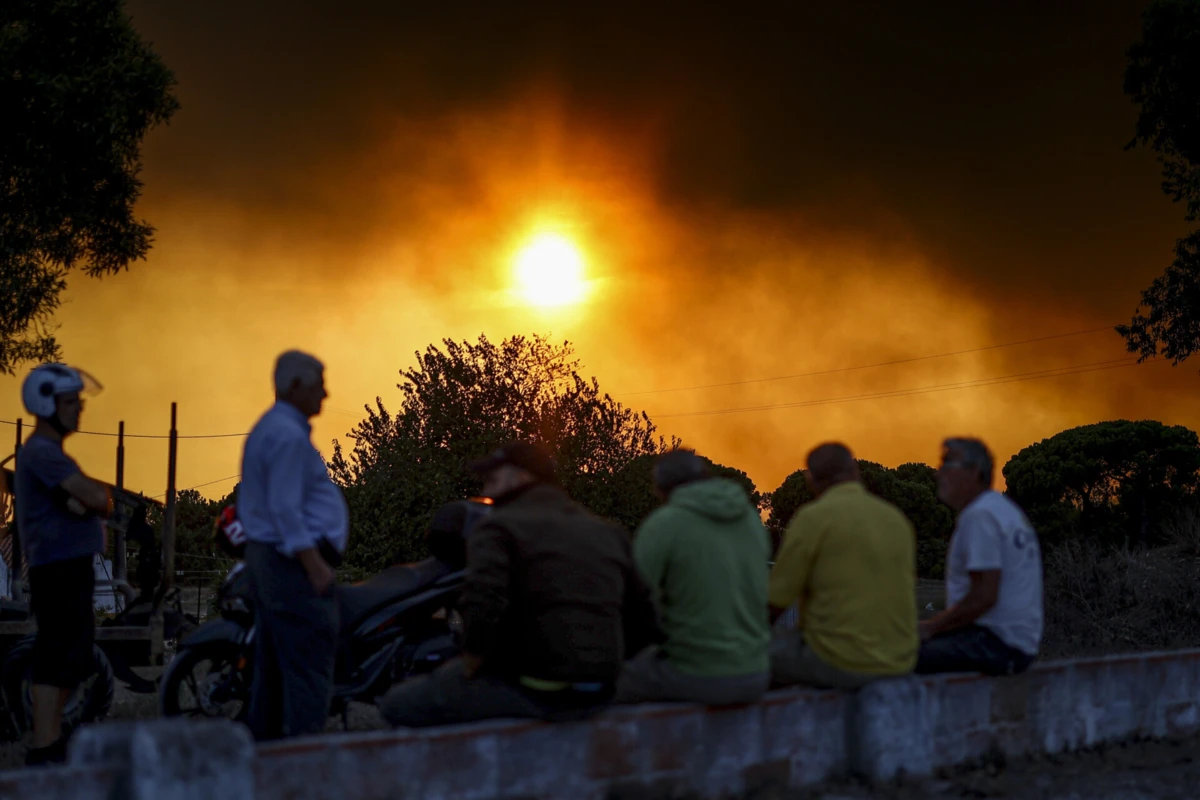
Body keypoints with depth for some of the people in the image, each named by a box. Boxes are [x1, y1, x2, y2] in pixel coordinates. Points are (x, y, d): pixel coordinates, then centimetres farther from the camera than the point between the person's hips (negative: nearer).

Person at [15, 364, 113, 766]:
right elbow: (98, 498, -22)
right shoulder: (42, 452, -13)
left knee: (69, 659, 14)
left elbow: (98, 500, 13)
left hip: (70, 569, 10)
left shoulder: (50, 453, 21)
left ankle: (53, 743, 20)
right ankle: (42, 750, -11)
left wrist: (85, 501, -9)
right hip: (59, 569, -10)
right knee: (58, 656, -11)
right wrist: (97, 498, 1)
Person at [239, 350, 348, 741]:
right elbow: (285, 509, -22)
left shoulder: (268, 428, 19)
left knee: (273, 663, 13)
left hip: (264, 556, 11)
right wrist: (315, 564, -23)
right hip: (294, 562, -11)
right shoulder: (289, 435, -15)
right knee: (309, 663, -11)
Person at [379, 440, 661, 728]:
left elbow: (481, 607, -23)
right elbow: (644, 621, 13)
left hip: (532, 691, -8)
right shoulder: (610, 533, 15)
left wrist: (468, 670, -8)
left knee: (397, 704, 4)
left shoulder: (497, 527, -6)